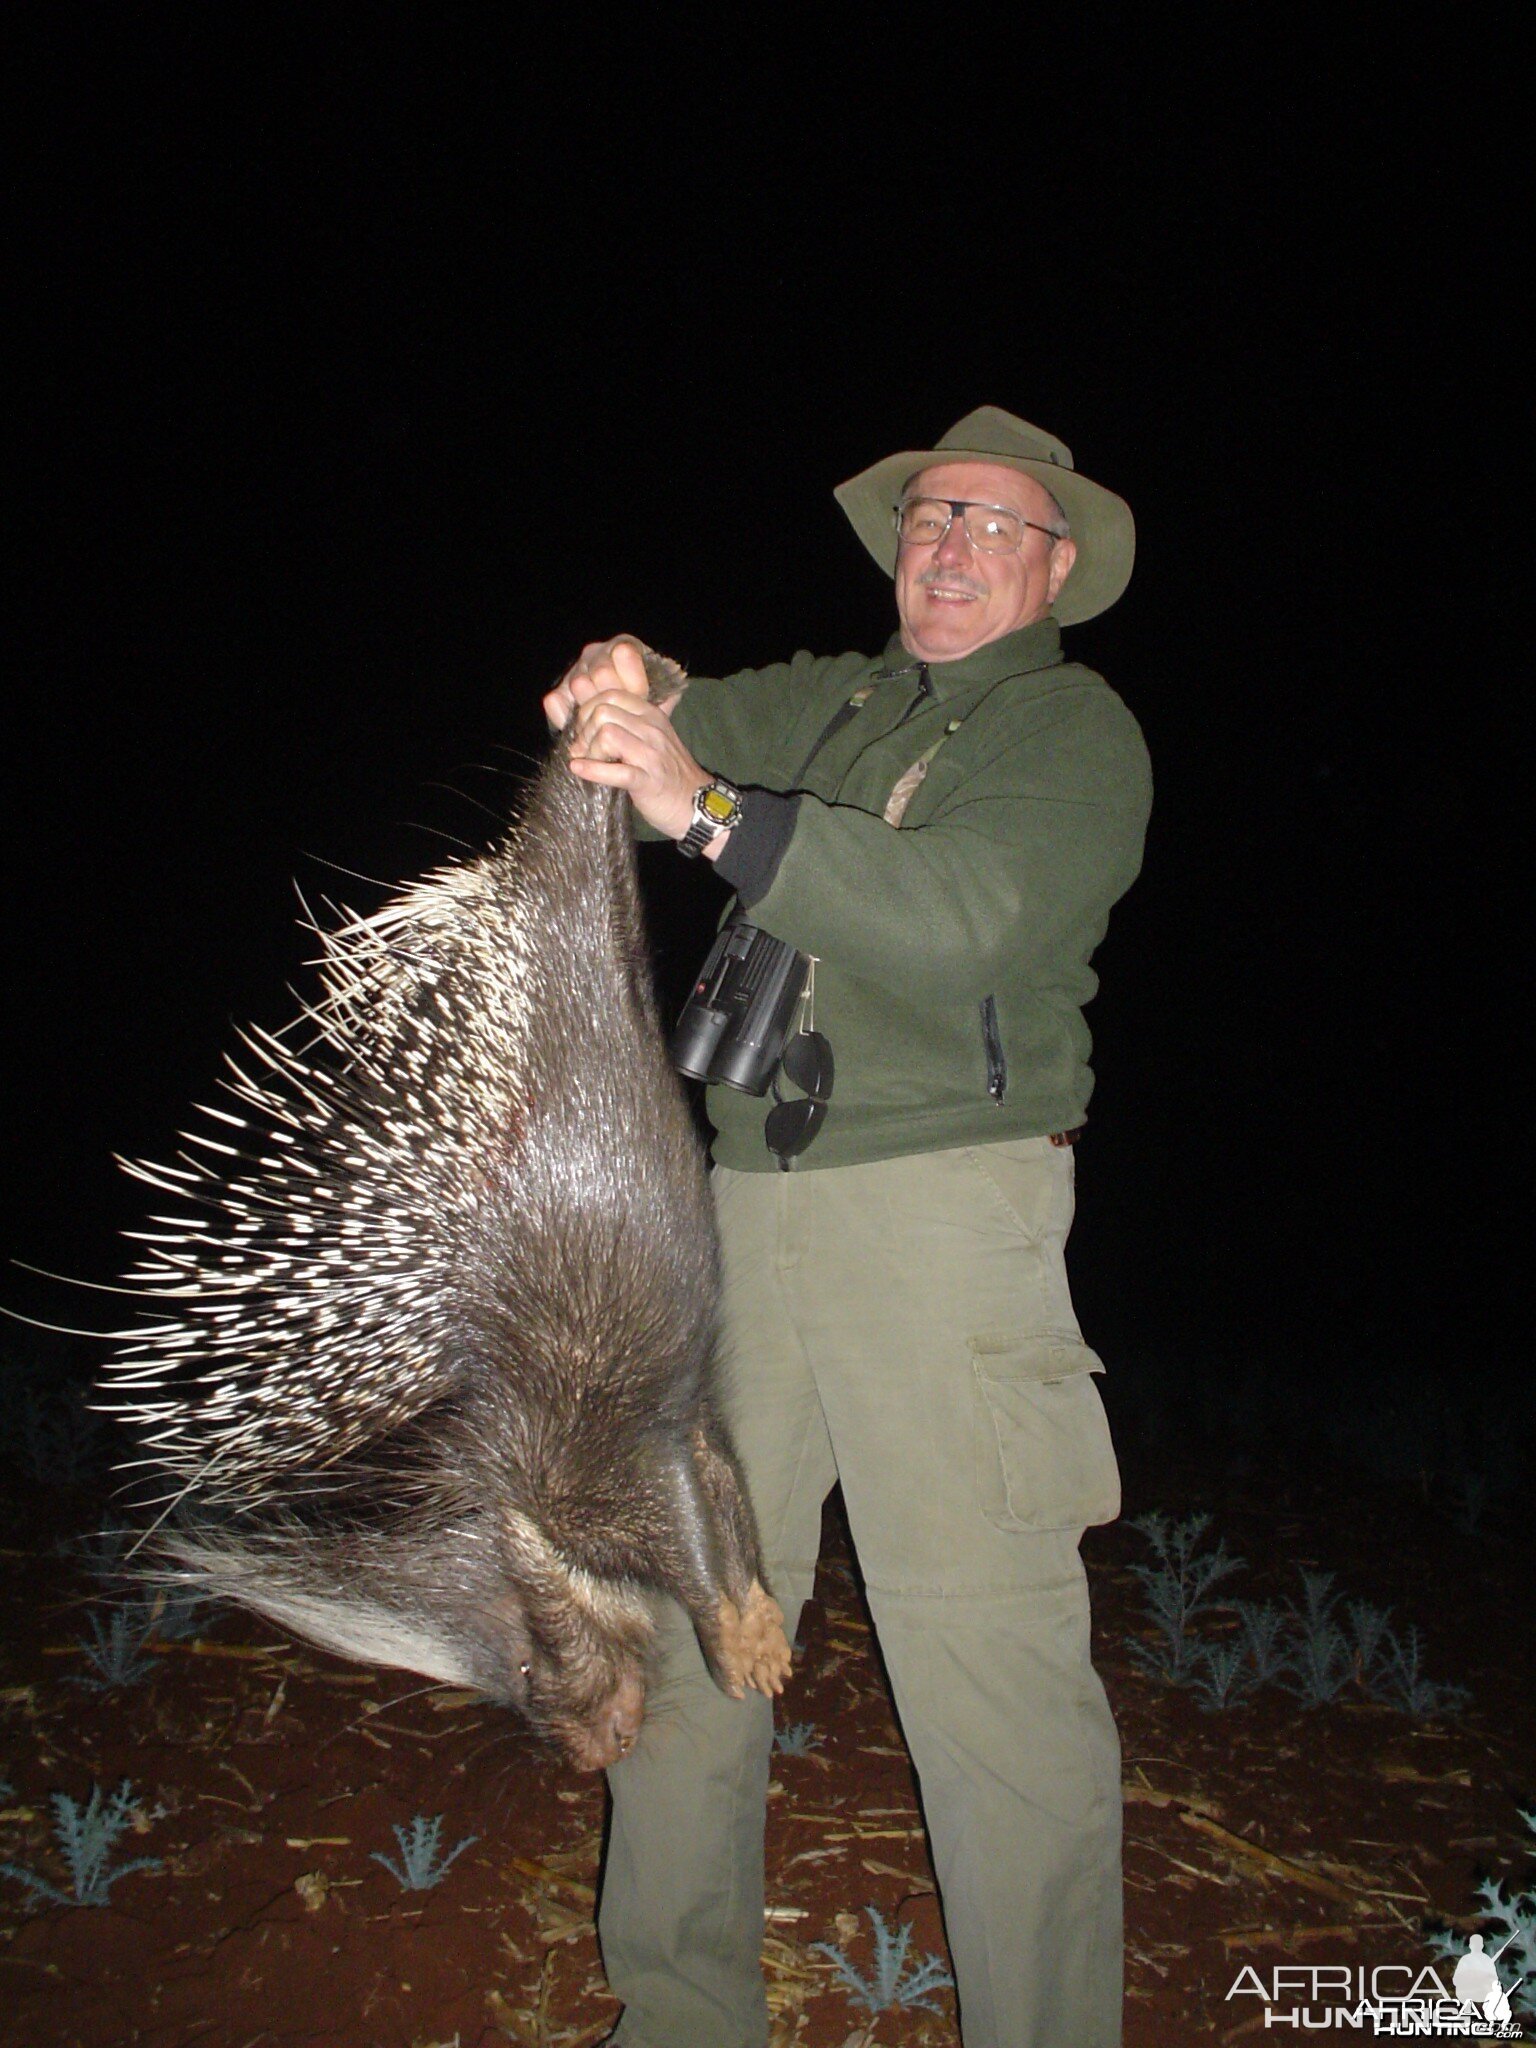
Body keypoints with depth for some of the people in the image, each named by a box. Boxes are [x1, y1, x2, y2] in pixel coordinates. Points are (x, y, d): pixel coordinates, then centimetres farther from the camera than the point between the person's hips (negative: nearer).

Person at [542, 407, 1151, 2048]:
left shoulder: (1077, 733, 2)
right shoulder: (830, 700, 19)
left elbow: (963, 919, -16)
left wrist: (708, 809, -25)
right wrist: (623, 684, -7)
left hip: (944, 1205, -5)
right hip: (748, 1196, 5)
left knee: (990, 1664, -5)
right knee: (687, 1617, 8)